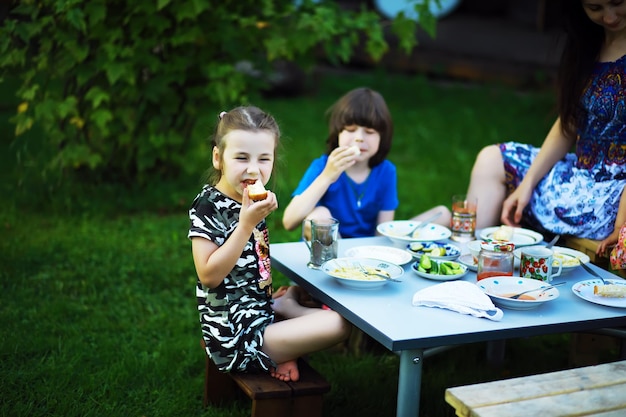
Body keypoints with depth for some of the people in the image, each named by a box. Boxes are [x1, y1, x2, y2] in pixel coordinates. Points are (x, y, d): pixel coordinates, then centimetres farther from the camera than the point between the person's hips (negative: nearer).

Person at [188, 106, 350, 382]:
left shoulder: (249, 201, 6)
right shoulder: (208, 207, -17)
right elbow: (209, 275, -24)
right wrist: (247, 224, -28)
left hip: (259, 311, 9)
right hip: (237, 335, -9)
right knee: (340, 324, -14)